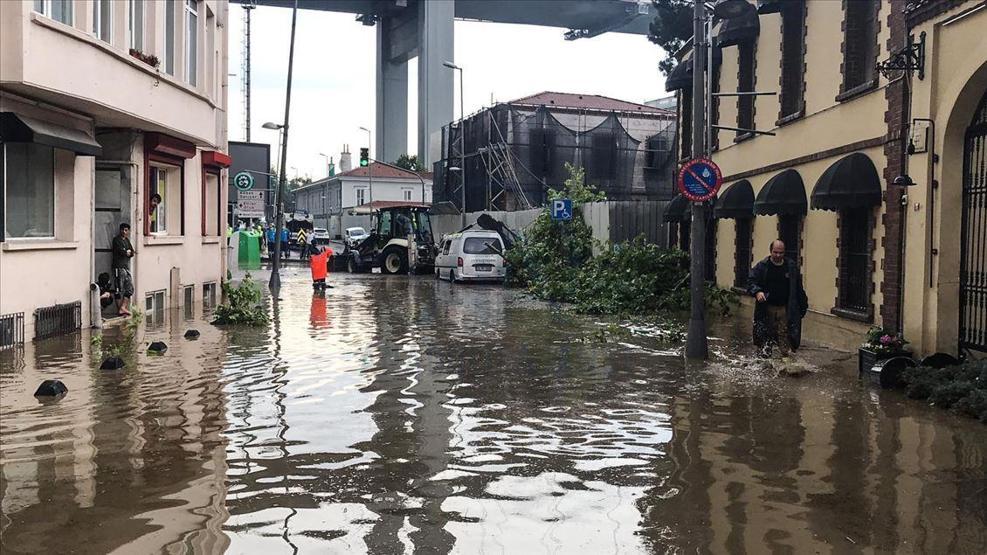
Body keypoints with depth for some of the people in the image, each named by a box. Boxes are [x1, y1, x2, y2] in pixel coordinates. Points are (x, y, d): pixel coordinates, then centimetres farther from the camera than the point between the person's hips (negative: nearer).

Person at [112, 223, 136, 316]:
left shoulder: (127, 240, 19)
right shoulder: (116, 239, -4)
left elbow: (132, 253, 14)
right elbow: (121, 251, -15)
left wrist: (128, 252, -4)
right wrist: (127, 252, 2)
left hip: (126, 266, 8)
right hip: (119, 267, -8)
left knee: (130, 288, 4)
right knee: (121, 289, -5)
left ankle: (123, 308, 3)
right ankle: (121, 309, -1)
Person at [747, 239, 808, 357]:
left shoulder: (791, 266, 4)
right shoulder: (762, 266, -1)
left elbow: (798, 288, 10)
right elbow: (751, 281, -2)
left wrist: (803, 304, 9)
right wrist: (757, 291, -22)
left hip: (785, 309, 1)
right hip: (767, 309, 0)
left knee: (785, 334, -1)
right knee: (766, 334, 4)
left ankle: (785, 355, 6)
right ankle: (764, 354, 14)